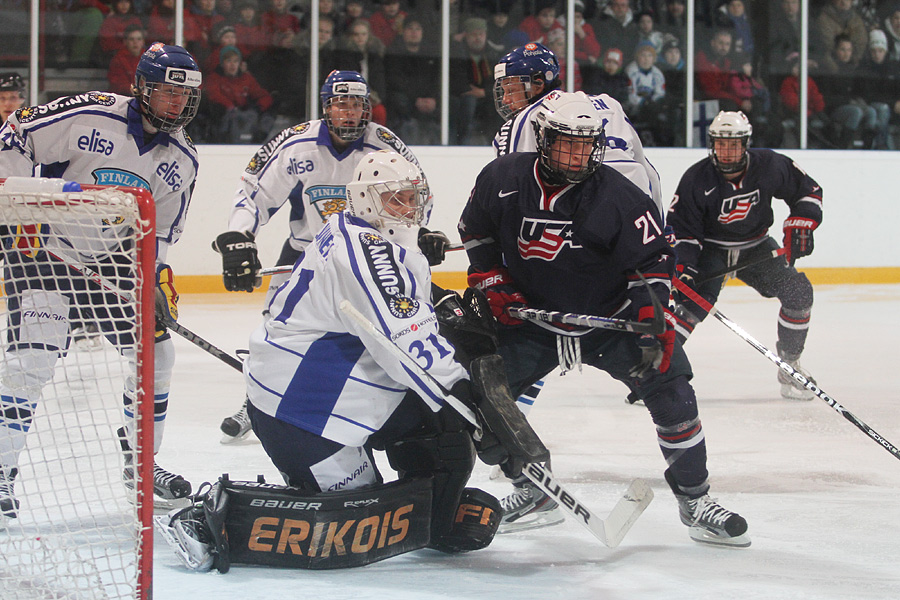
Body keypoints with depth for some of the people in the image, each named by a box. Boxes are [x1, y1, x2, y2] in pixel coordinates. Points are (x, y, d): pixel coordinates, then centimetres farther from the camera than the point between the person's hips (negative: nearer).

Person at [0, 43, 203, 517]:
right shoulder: (90, 115, -17)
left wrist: (157, 275, -8)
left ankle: (140, 463, 21)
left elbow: (161, 229, 8)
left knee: (154, 351, 3)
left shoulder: (182, 161, 1)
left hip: (112, 260, 6)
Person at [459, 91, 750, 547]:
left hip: (610, 317, -2)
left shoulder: (619, 197, -18)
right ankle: (532, 486, 15)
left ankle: (694, 500, -1)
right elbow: (475, 231, 8)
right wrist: (491, 283, 0)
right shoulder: (502, 179, -11)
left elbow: (653, 261, -13)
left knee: (669, 386, -16)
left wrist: (653, 322, -24)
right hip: (532, 317, 2)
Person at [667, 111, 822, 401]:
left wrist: (800, 225, -12)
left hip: (755, 246, 3)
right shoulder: (697, 179, -21)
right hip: (710, 247, -3)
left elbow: (808, 191, 0)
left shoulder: (770, 166, -16)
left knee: (799, 292, -10)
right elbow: (681, 228, -16)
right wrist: (683, 268, -28)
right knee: (697, 299, -27)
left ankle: (789, 366, 6)